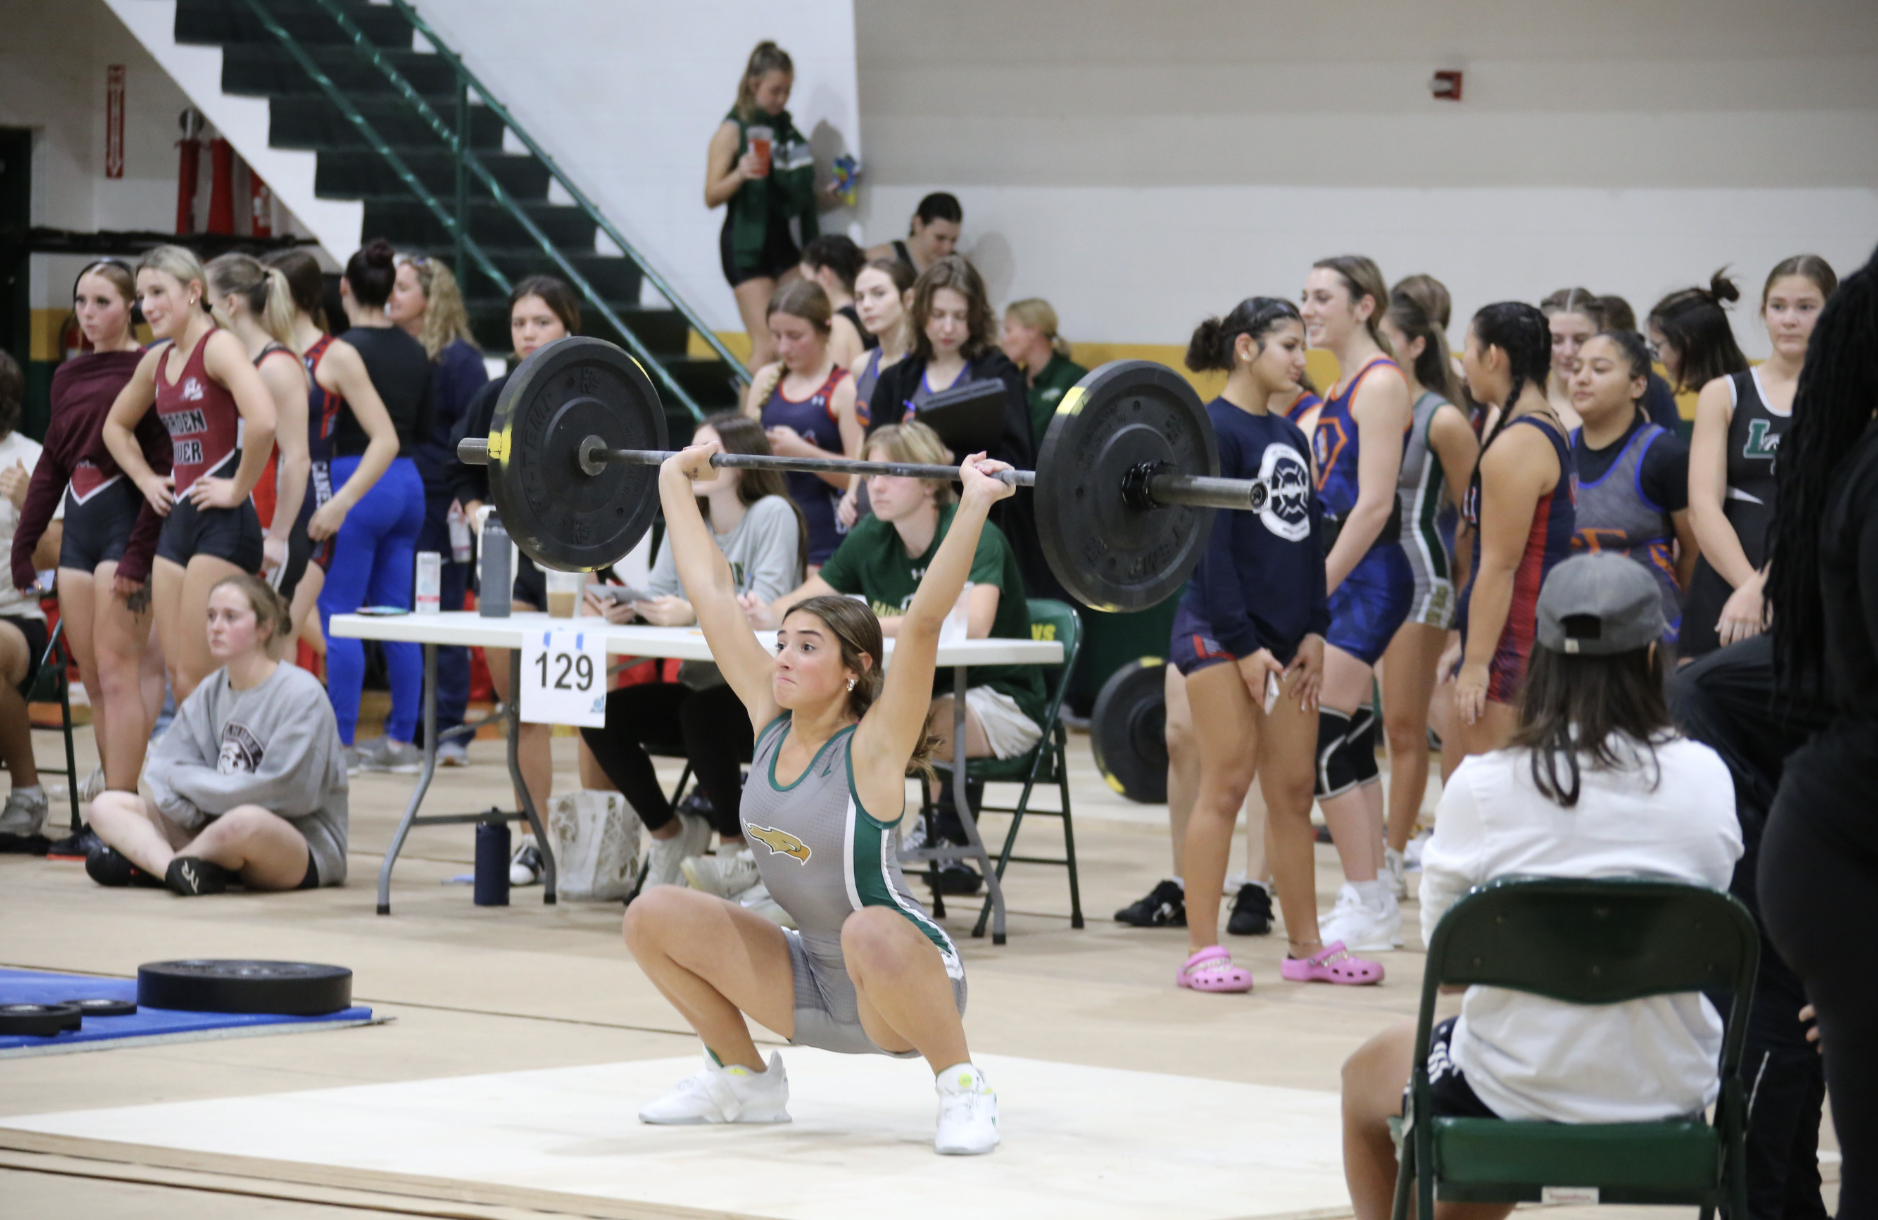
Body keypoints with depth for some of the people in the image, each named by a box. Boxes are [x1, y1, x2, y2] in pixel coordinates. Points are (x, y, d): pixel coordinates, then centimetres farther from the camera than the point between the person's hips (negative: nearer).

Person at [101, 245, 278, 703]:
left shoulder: (219, 347, -12)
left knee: (196, 679, -10)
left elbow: (262, 421, -30)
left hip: (224, 526, -9)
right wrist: (146, 479, 17)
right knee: (177, 676, 7)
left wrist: (239, 489, -20)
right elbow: (117, 426, 32)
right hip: (177, 520, 9)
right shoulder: (157, 360, 13)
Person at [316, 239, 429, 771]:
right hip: (408, 485, 7)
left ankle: (340, 743, -4)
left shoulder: (348, 348, -12)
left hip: (358, 485, -7)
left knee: (338, 617, -3)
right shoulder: (415, 352, 9)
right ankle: (401, 741, 12)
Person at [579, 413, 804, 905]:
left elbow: (769, 603, -23)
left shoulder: (773, 515, -10)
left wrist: (695, 612, -38)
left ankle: (738, 852, -15)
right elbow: (658, 596, 3)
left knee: (701, 713, -36)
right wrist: (624, 607, -21)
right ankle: (670, 832, 6)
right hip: (700, 684, 7)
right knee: (603, 715, -14)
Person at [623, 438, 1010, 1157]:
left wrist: (974, 505, -36)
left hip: (903, 988, -7)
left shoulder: (872, 748, -18)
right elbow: (712, 593, 1)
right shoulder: (770, 720, -3)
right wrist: (675, 483, 5)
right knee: (653, 918, -4)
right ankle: (743, 1079, 14)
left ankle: (961, 1085, -17)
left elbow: (922, 619, -30)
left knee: (869, 933, -39)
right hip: (815, 986, 7)